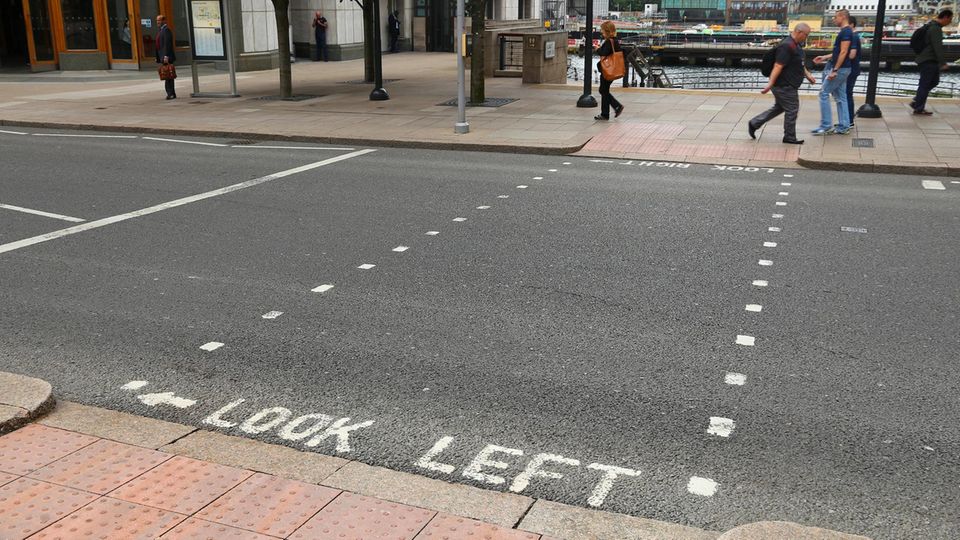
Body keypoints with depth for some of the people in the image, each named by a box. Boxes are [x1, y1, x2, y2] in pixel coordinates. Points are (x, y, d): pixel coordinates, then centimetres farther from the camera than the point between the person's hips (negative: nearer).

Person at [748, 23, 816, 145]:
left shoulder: (796, 45, 11)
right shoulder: (787, 46, -22)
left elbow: (799, 63, 25)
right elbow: (778, 66, -27)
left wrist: (808, 75, 21)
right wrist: (770, 84, -30)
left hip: (787, 85, 11)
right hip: (785, 86, -11)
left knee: (779, 108, 18)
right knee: (792, 110, 0)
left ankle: (754, 123, 21)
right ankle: (790, 137, 13)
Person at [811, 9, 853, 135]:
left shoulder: (846, 32, -15)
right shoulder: (845, 32, 16)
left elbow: (843, 52, -21)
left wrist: (834, 70, -24)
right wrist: (825, 57, 22)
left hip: (840, 68, -10)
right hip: (842, 69, 10)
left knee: (824, 93, -7)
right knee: (840, 97, 10)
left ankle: (826, 126, -6)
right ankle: (844, 127, 12)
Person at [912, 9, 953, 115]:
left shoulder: (931, 26, 15)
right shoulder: (935, 28, -17)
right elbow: (938, 47, -22)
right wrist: (943, 62, -21)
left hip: (931, 60, 10)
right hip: (928, 61, -10)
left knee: (934, 81, 14)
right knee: (925, 84, -4)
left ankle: (916, 102, 12)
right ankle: (919, 108, 2)